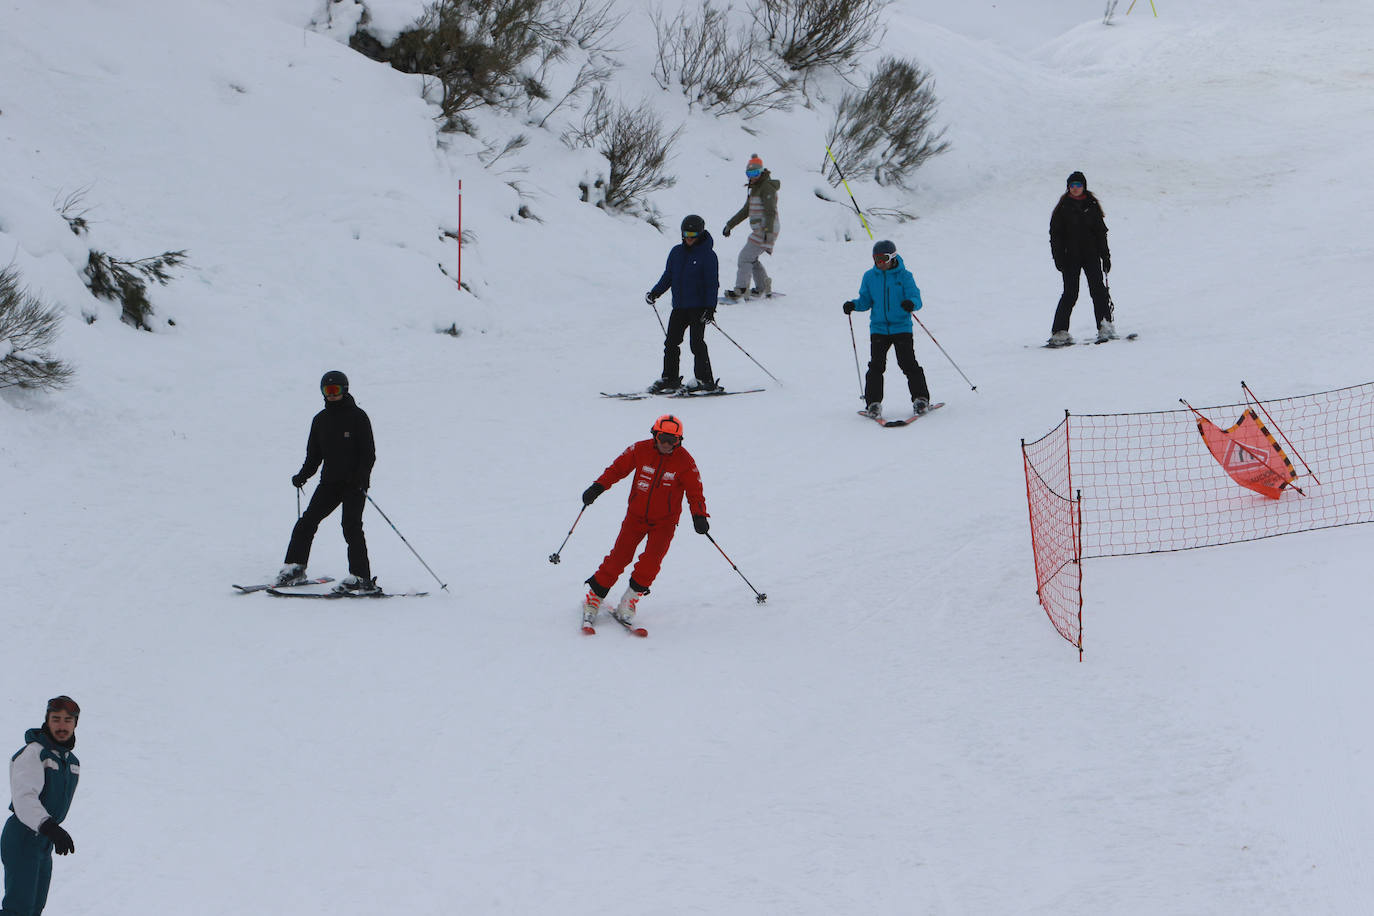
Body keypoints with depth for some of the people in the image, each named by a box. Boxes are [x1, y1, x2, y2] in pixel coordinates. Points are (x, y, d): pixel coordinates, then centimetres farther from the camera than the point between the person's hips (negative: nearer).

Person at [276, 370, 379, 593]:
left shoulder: (357, 417, -3)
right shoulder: (320, 420, 13)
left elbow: (369, 453, -6)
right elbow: (314, 455, 17)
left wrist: (360, 477, -21)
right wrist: (303, 475, 0)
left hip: (354, 483, -5)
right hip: (330, 482, 5)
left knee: (351, 526, -14)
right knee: (307, 522, -2)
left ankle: (361, 578, -15)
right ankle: (294, 568, 7)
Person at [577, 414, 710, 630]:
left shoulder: (684, 462, -10)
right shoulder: (640, 450, -7)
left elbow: (694, 491, -8)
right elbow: (618, 468, 4)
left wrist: (699, 516, -23)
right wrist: (597, 487, -7)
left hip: (664, 522, -1)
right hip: (636, 516, 1)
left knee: (651, 562, -16)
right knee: (618, 557, -6)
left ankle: (628, 603, -3)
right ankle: (593, 599, 5)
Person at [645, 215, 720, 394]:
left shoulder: (708, 255, -7)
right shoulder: (676, 252, 11)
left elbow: (712, 283, -8)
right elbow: (668, 276, 18)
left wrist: (710, 307, -15)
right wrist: (655, 292, 5)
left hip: (698, 307, -6)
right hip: (679, 306, 6)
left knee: (697, 344, -8)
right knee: (671, 342, 5)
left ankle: (705, 381, -1)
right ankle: (670, 378, 14)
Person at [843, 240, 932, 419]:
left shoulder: (904, 276, -2)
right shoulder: (870, 277, 7)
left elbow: (915, 298, -8)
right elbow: (866, 300, 12)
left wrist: (911, 303, -31)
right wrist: (854, 305, -8)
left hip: (901, 327, -2)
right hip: (878, 328, 3)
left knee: (908, 363, -6)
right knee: (876, 365, -7)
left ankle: (920, 399, 6)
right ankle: (873, 403, 0)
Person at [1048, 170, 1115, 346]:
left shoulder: (1092, 206, 10)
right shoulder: (1063, 208, 5)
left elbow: (1101, 231, 15)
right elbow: (1055, 234, 4)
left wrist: (1105, 256, 10)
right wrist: (1058, 257, -5)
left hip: (1091, 254, 2)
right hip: (1070, 257, -2)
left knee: (1098, 289, -10)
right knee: (1071, 293, -7)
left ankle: (1105, 327, -9)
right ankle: (1059, 331, -2)